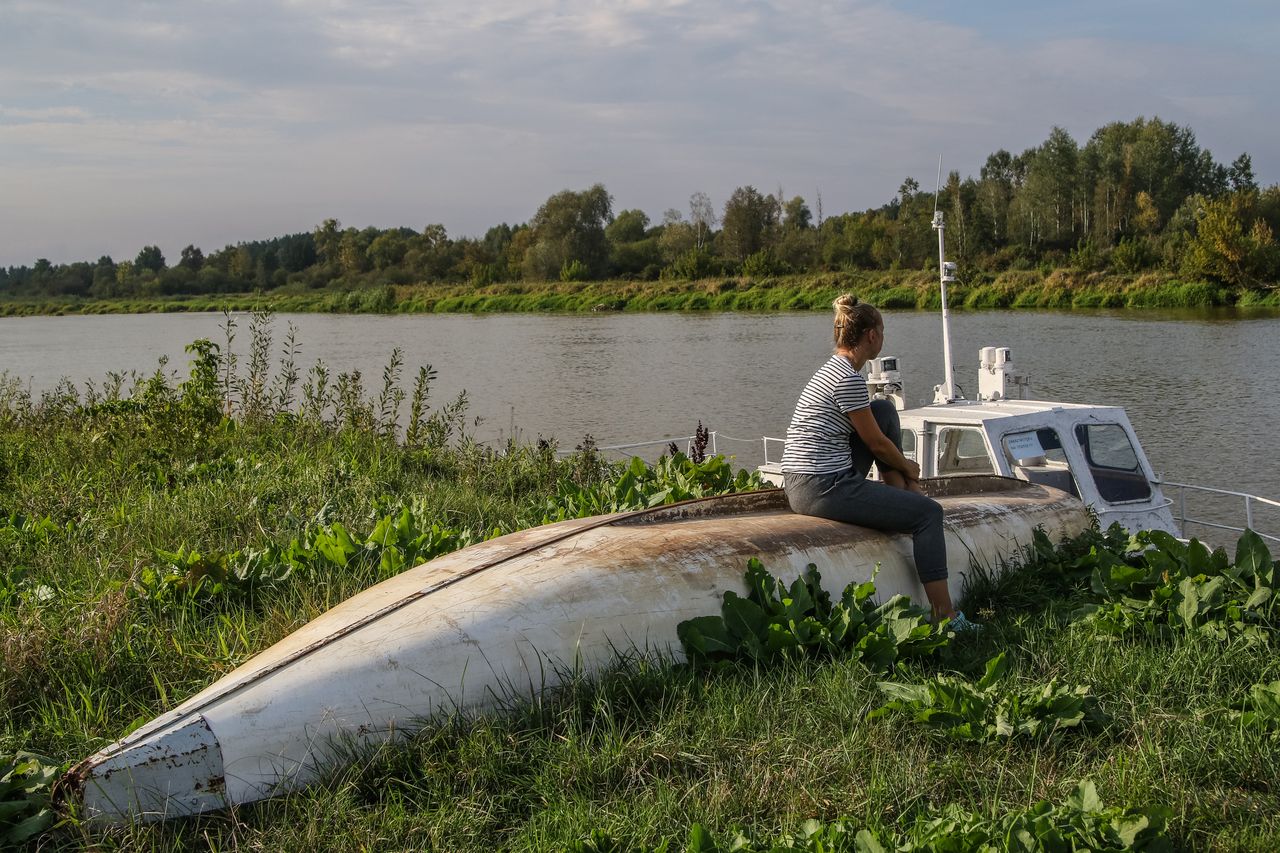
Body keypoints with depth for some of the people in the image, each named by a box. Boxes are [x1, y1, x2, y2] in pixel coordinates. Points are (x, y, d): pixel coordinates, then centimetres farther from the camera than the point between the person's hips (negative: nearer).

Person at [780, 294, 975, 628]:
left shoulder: (834, 368, 14)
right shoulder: (849, 379, -17)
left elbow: (875, 432, 25)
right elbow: (877, 443, -8)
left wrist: (901, 478, 22)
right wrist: (908, 468, 11)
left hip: (802, 484, 10)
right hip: (823, 489, -10)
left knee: (885, 410, 15)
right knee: (929, 513, -4)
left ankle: (899, 490, 18)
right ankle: (945, 616, -1)